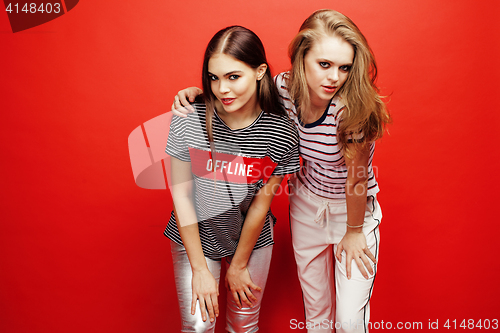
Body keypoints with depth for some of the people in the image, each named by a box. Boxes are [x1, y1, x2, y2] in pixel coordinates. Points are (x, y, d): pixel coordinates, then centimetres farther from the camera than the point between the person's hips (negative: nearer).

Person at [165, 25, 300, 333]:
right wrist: (200, 269, -9)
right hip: (195, 237, 0)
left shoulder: (281, 131, -20)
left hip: (253, 238, 1)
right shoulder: (189, 120, -21)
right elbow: (182, 195, -13)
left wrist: (238, 266, -2)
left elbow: (261, 202, -12)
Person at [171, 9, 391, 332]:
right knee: (315, 306, 20)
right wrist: (196, 93, -15)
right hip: (307, 203, 4)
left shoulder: (353, 106, -31)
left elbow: (356, 177, -21)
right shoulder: (285, 87, -17)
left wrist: (354, 231, -10)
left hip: (353, 209, -3)